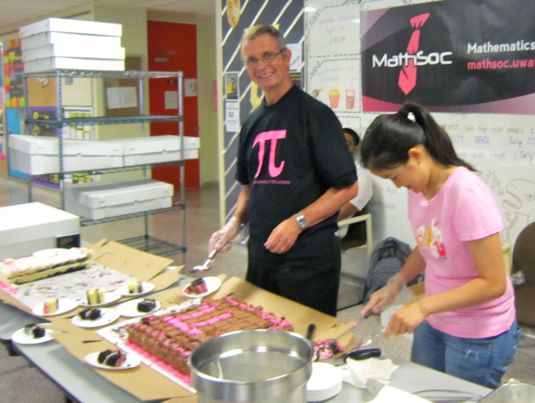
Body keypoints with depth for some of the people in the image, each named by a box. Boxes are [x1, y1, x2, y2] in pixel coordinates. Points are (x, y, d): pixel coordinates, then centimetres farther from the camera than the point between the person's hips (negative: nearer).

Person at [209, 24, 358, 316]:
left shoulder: (315, 114, -10)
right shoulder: (252, 122, 9)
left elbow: (347, 187, -12)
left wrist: (297, 222, -20)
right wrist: (235, 221, 3)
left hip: (308, 256, -6)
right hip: (260, 253, 6)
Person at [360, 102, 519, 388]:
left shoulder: (467, 195, -26)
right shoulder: (418, 188, -4)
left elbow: (493, 284, -24)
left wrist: (423, 306, -28)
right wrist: (395, 285, -2)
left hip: (478, 335, -6)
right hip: (433, 323, 7)